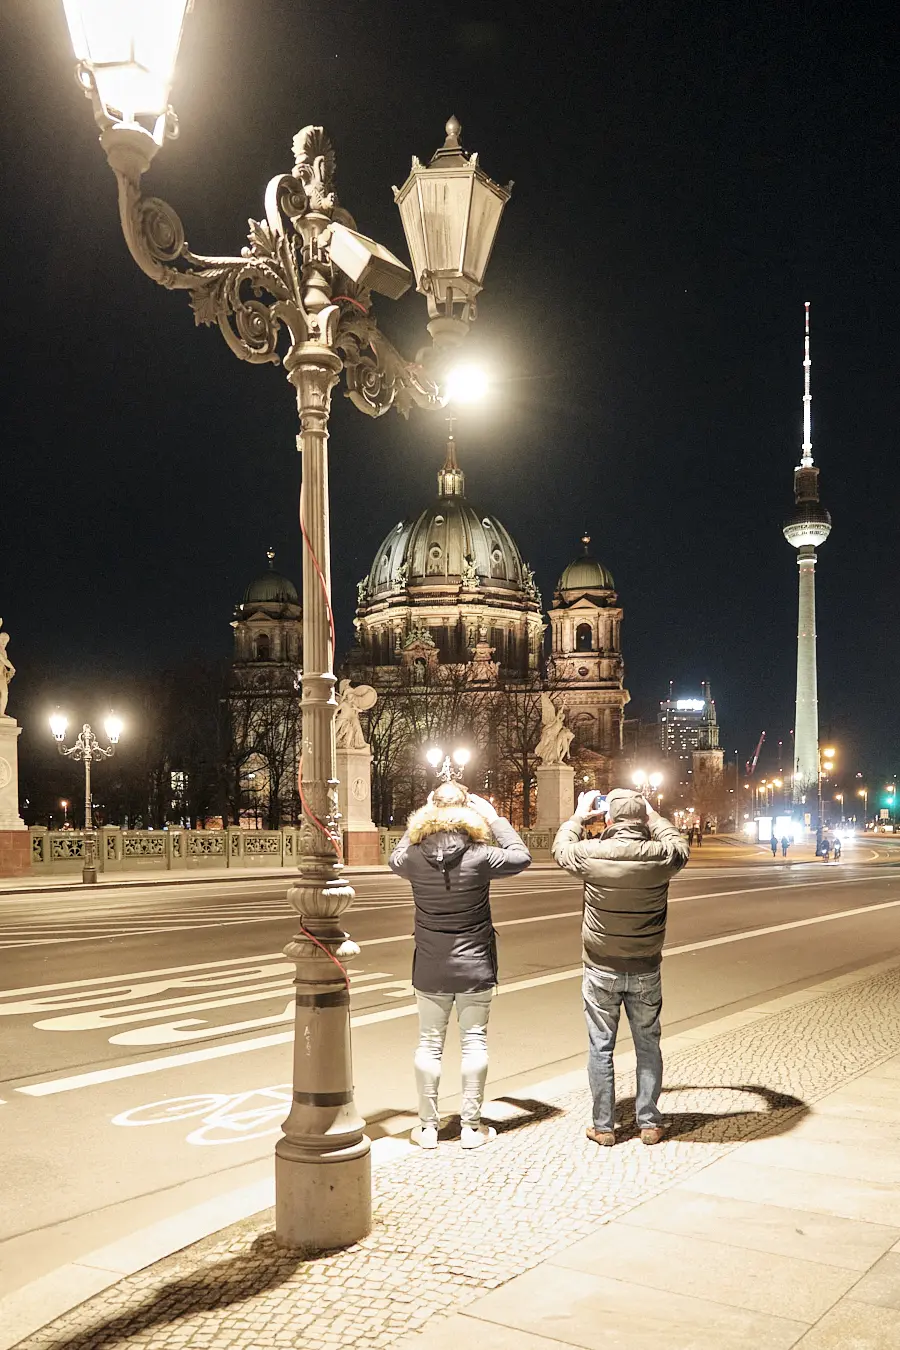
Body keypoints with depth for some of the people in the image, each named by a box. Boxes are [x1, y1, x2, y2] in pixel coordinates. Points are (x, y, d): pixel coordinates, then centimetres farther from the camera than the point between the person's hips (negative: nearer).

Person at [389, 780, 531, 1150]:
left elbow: (395, 859, 14)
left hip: (430, 970, 2)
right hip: (475, 967, -2)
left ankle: (427, 1126, 18)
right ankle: (471, 1126, 15)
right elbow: (521, 857, 1)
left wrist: (422, 816, 12)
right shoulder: (479, 856, -17)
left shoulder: (415, 857, -11)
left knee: (429, 1045, 11)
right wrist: (493, 817, 4)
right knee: (474, 1043, 9)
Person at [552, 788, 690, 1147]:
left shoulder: (591, 854, -17)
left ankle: (603, 1127, 17)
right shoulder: (660, 856, -14)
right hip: (645, 970, 1)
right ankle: (649, 1123, 21)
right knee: (648, 1046, 15)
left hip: (601, 970, -1)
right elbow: (680, 846, 11)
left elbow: (561, 847, 6)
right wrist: (653, 816, 19)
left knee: (600, 1048, 10)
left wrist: (579, 816, 19)